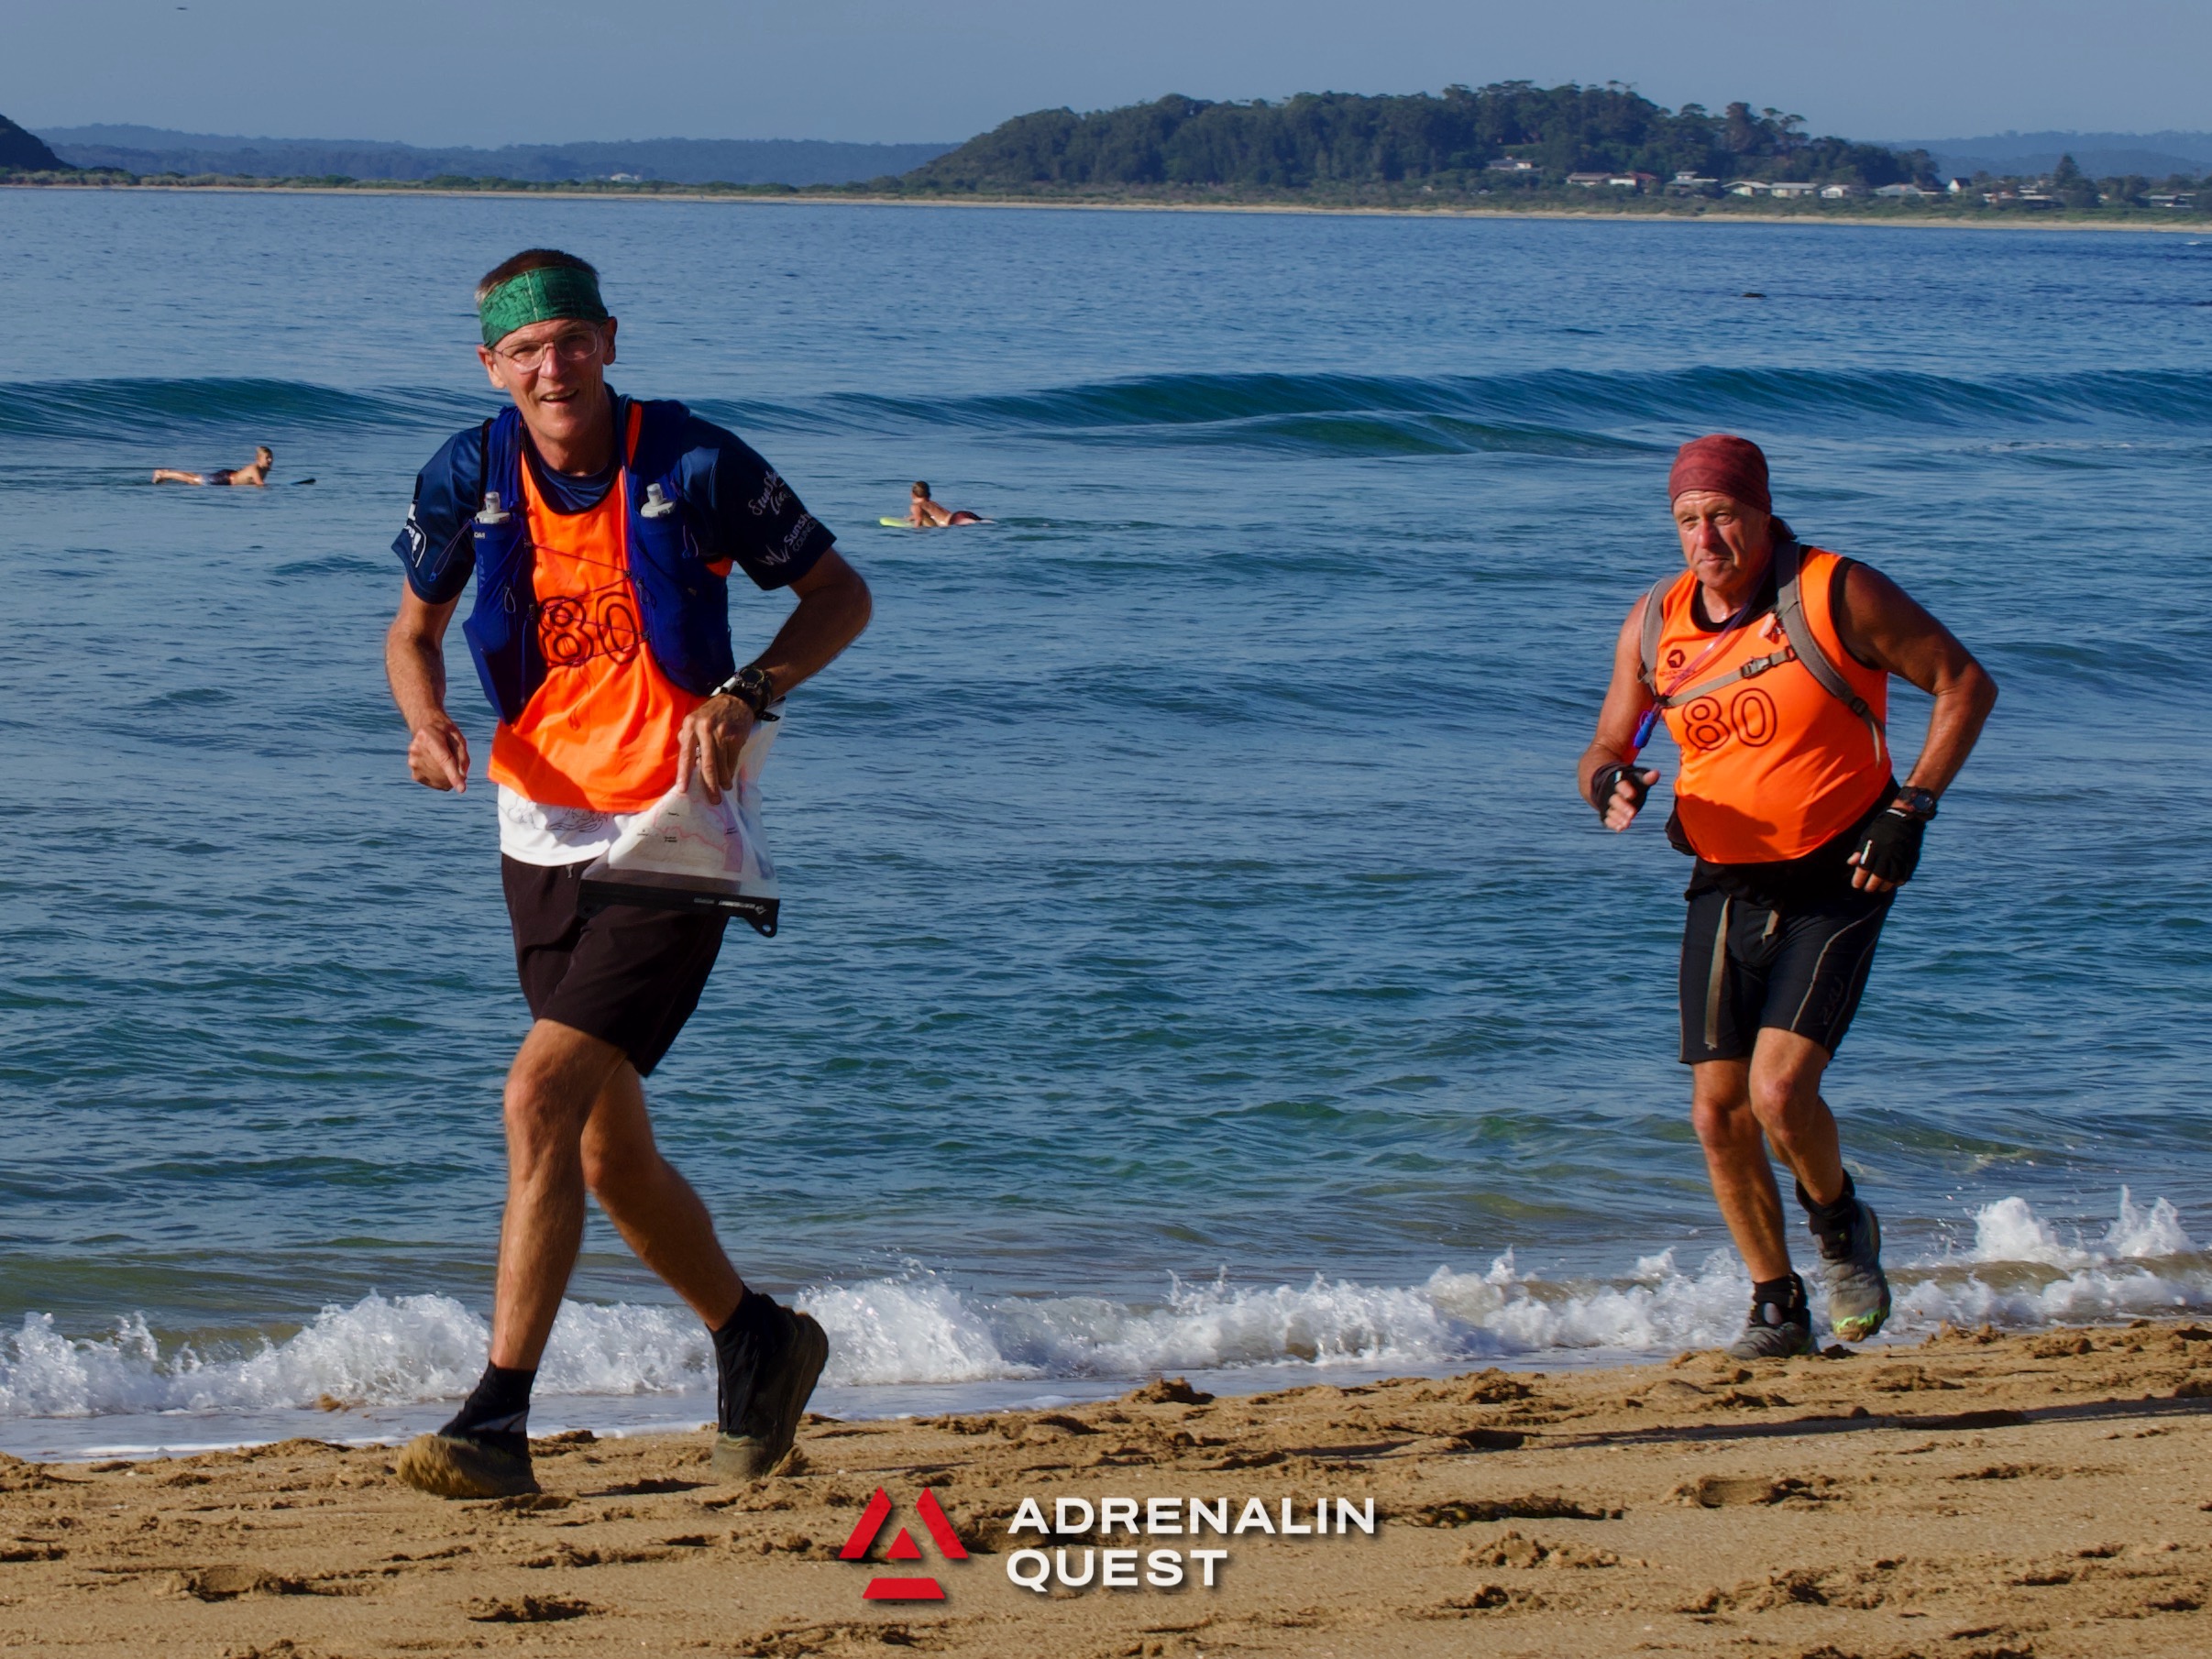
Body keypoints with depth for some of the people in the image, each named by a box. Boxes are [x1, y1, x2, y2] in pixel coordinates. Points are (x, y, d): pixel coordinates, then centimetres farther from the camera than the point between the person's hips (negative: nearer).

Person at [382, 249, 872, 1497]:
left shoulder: (694, 466, -11)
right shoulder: (471, 479, 0)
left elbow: (841, 593, 0)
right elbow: (415, 626, 16)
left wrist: (747, 696, -17)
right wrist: (427, 717, -6)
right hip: (541, 837, 5)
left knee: (543, 1092, -20)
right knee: (609, 1157, 13)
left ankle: (500, 1421, -19)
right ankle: (759, 1341, 38)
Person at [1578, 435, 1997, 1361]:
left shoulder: (1838, 597, -12)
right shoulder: (1655, 624, 1)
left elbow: (1964, 684, -6)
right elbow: (1603, 750, 10)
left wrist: (1911, 809, -14)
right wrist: (1610, 784, -15)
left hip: (1833, 886, -5)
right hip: (1723, 891, 5)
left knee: (1780, 1092, -18)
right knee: (1717, 1113, 1)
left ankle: (1842, 1227, 13)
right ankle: (1776, 1304, 20)